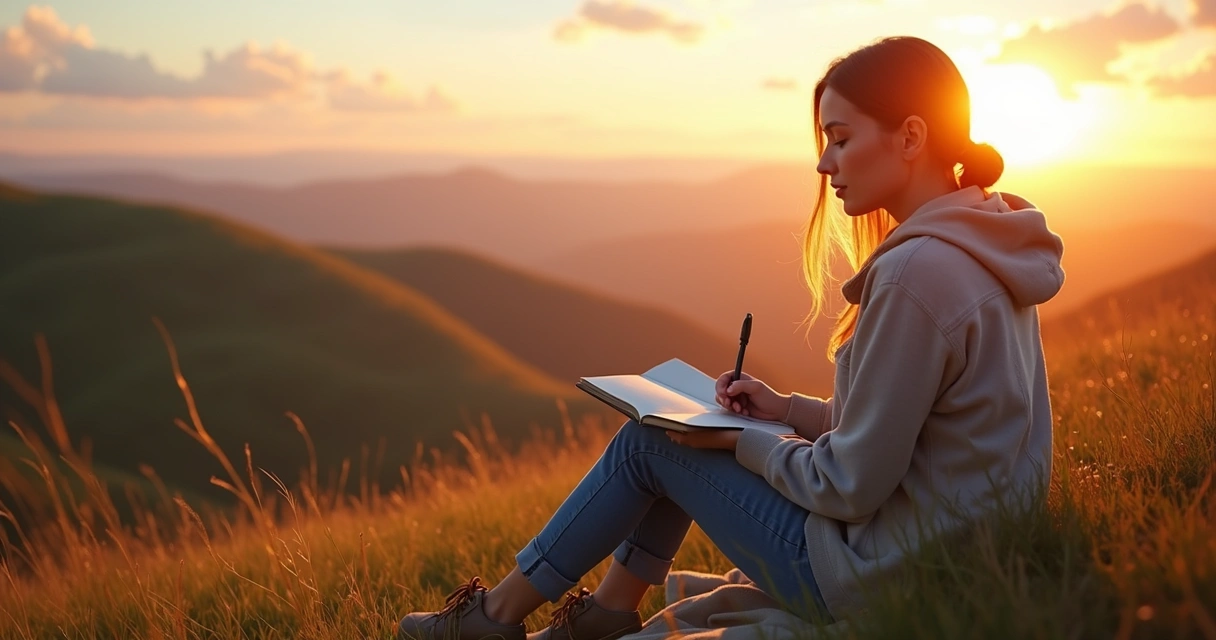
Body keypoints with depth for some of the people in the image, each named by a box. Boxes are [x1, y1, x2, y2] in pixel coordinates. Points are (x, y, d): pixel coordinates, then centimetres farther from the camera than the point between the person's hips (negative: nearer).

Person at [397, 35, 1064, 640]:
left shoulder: (915, 275, -26)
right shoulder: (980, 251, 5)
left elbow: (851, 489, -22)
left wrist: (742, 442, -6)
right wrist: (788, 410, 7)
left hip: (879, 581, -9)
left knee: (652, 441, 5)